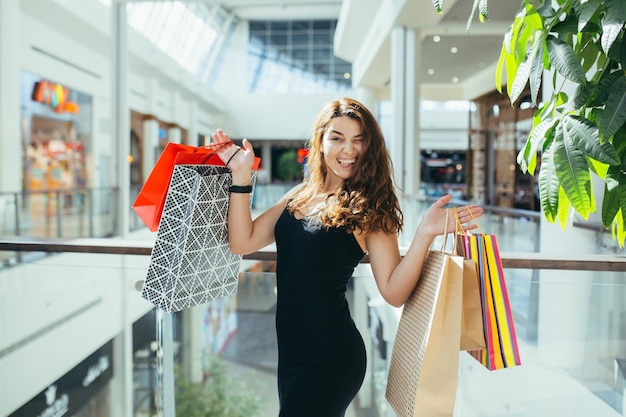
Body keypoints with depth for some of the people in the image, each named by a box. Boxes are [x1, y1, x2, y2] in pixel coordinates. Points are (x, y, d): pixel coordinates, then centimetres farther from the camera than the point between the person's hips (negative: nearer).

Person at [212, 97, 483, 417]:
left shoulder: (369, 209, -9)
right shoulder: (299, 197, 5)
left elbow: (394, 292, -14)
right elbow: (242, 242, 0)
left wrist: (424, 235, -27)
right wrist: (241, 175, -4)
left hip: (330, 357, -6)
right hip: (291, 348, 6)